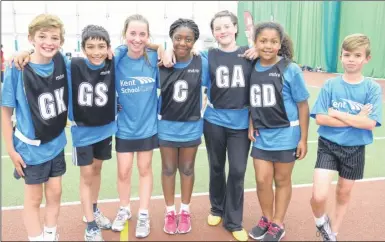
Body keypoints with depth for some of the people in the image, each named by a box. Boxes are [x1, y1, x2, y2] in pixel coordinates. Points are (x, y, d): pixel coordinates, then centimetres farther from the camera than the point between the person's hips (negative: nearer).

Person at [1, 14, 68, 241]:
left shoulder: (62, 63, -8)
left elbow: (67, 96, 12)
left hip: (56, 143, 4)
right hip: (31, 147, -4)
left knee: (55, 193, 16)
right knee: (34, 199, 12)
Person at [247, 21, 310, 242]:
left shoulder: (291, 69, -12)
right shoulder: (252, 68, -1)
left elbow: (303, 105, -7)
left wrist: (303, 139, -7)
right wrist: (251, 125, -2)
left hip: (285, 135, -3)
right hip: (261, 135, 3)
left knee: (282, 180, 11)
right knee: (262, 180, 7)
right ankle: (266, 219, 33)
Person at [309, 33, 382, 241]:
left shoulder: (373, 88, -6)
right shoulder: (330, 85, -6)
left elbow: (370, 123, -16)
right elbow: (320, 118, -12)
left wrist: (337, 114, -16)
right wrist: (355, 119, -16)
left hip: (355, 149, 1)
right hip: (328, 145, -1)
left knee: (343, 193, 17)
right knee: (319, 196, -13)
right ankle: (321, 220, 22)